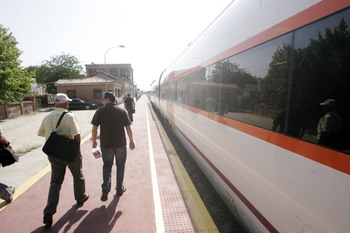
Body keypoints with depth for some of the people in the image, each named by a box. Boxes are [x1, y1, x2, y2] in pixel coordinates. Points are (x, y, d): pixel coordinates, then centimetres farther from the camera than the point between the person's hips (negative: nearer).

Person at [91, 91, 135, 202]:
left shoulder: (100, 111, -5)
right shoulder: (122, 111, -2)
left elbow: (94, 128, -3)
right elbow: (128, 128, -2)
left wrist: (94, 141, 12)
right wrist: (131, 141, 8)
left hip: (105, 144, 0)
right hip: (120, 143, 0)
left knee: (107, 165, 18)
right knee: (120, 165, 16)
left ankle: (106, 187, 3)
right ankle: (119, 189, 25)